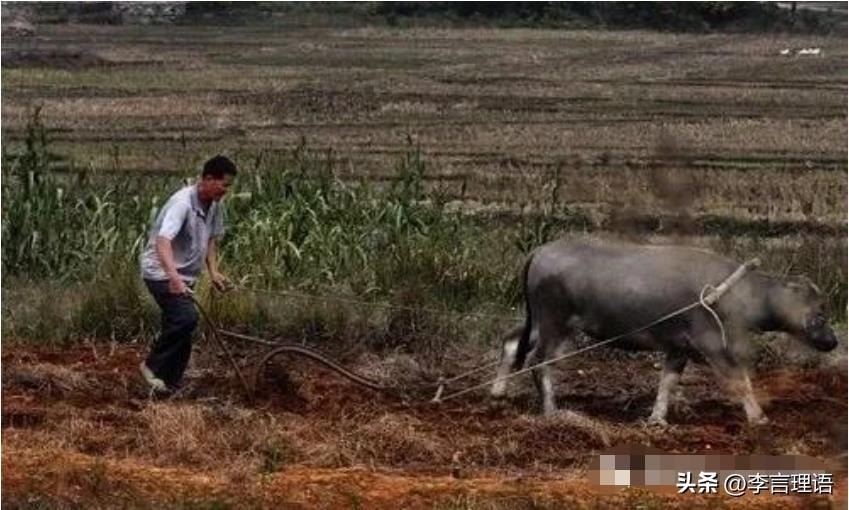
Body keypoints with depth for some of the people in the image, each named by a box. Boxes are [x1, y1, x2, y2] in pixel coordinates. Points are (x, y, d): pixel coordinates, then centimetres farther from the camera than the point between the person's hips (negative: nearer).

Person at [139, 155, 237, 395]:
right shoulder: (182, 203, -24)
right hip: (161, 273, -9)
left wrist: (214, 272, 4)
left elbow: (211, 239, 18)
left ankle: (169, 386, 15)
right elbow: (163, 241, -36)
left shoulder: (214, 206, 4)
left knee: (179, 326, 7)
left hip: (182, 277, 9)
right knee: (186, 317, -26)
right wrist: (173, 276, -49)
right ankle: (153, 365, -12)